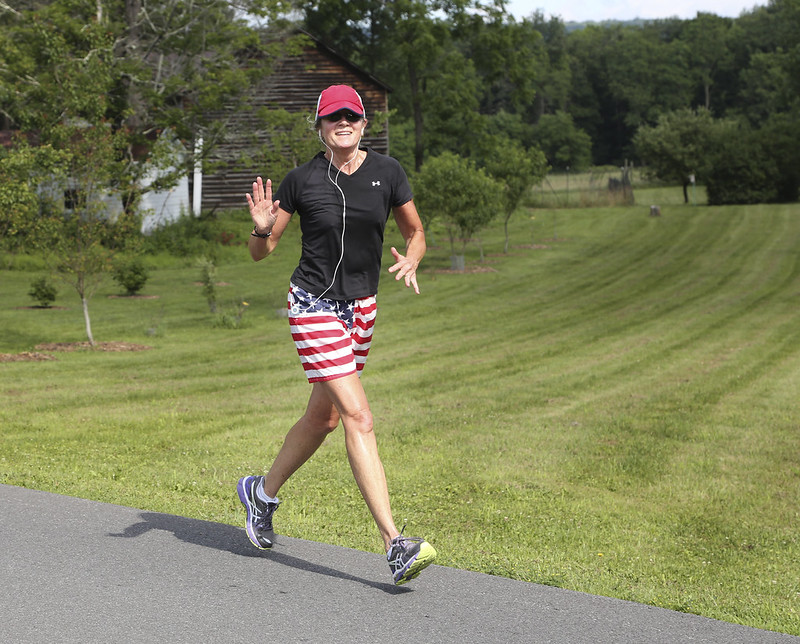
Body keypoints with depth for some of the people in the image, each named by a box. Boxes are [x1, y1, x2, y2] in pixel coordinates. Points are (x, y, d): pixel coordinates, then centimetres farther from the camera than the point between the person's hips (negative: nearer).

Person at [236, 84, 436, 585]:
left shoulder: (387, 172, 0)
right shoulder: (302, 181, -7)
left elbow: (416, 232, 10)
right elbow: (260, 252, 1)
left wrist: (411, 261, -11)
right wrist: (262, 229, -21)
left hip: (362, 307, 5)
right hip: (314, 304, -5)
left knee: (323, 418, 17)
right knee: (359, 418, -16)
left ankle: (263, 492, 43)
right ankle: (395, 545, -20)